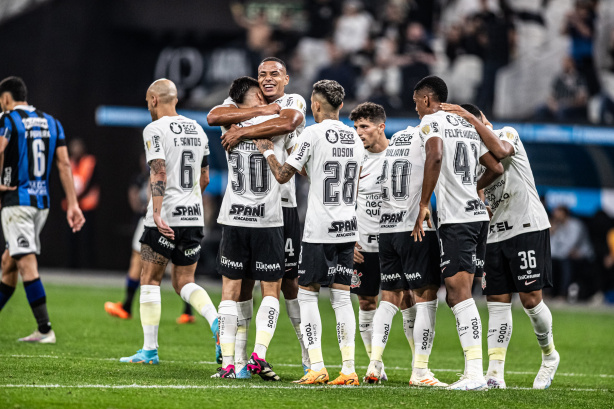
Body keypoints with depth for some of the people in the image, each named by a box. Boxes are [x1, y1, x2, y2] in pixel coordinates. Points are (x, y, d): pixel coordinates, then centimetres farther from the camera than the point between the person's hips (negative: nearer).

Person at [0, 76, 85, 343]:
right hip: (42, 201, 7)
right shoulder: (51, 123, 14)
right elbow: (64, 164, 9)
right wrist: (72, 204, 7)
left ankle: (45, 329, -17)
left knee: (27, 264, -9)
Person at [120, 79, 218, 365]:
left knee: (150, 280, 5)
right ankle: (217, 322, -13)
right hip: (194, 216, 6)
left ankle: (149, 349, 4)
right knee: (183, 282, 13)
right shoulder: (197, 130, 14)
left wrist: (158, 213, -25)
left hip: (166, 219, -6)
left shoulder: (155, 130, -8)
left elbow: (159, 172, -20)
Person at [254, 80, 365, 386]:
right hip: (348, 226, 6)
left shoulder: (313, 134, -9)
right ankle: (349, 369, 1)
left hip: (319, 228, -6)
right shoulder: (355, 138, 11)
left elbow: (283, 175, -7)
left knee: (307, 294, 3)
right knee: (342, 296, 7)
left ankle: (317, 367, -4)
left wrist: (267, 151, 11)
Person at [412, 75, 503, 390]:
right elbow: (497, 168, 22)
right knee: (457, 294, 10)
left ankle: (475, 373, -21)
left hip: (456, 219, -8)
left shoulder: (431, 121, -3)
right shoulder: (468, 125, 20)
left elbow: (435, 155, -23)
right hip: (478, 214, 8)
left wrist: (423, 204, -19)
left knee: (459, 293, -12)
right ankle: (474, 368, 6)